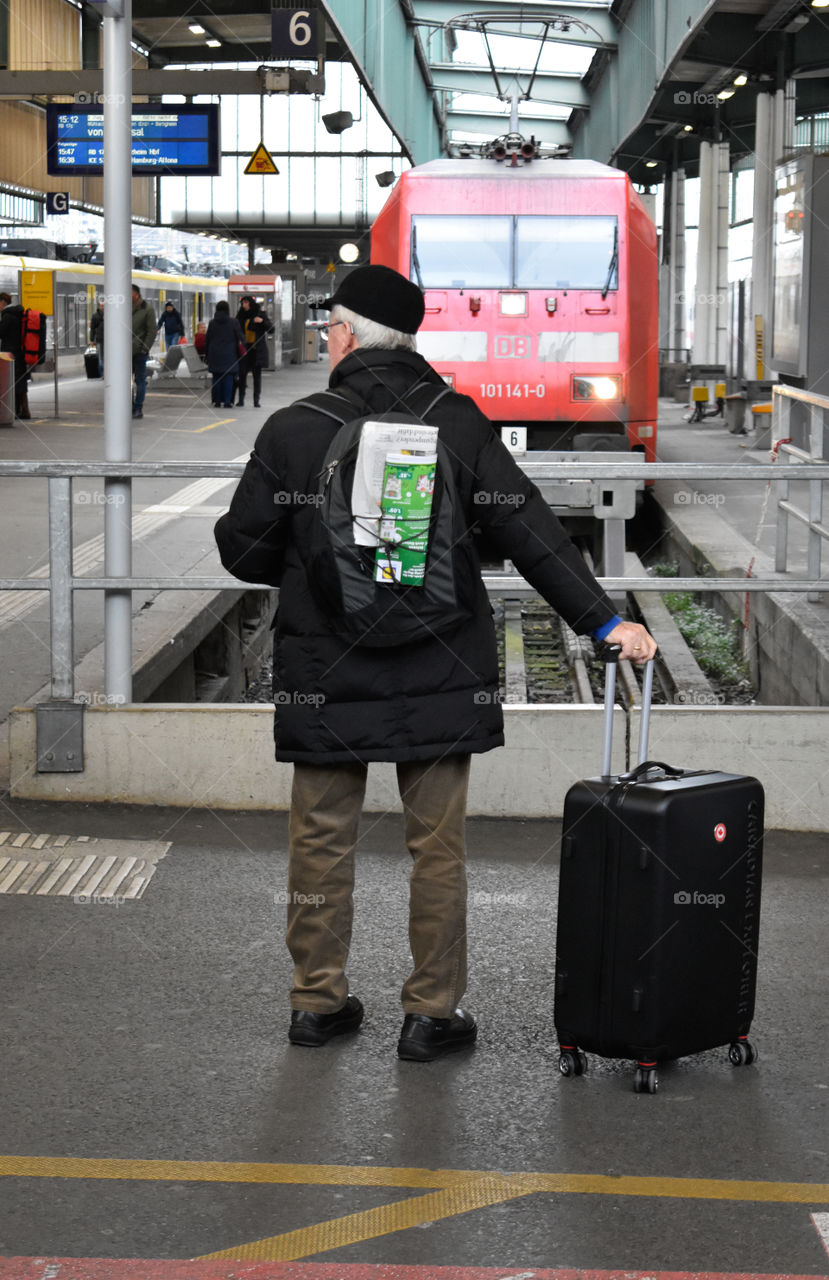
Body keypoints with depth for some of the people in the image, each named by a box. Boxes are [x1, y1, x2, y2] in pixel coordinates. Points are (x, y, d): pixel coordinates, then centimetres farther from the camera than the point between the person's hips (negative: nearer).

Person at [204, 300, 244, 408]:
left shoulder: (212, 322, 3)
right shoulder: (233, 322, -5)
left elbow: (207, 339, 8)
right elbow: (240, 337, -7)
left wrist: (206, 354, 15)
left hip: (215, 354, 2)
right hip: (229, 354, -2)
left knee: (216, 378, 8)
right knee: (228, 378, -2)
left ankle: (217, 400, 8)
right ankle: (227, 401, -7)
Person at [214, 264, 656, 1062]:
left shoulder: (291, 430, -6)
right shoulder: (459, 423, -2)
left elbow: (242, 549, -1)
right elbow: (529, 533, -4)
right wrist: (603, 622, -1)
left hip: (324, 674, 0)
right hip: (440, 675, 1)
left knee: (321, 840, 12)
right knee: (437, 846, 8)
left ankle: (317, 1001, 22)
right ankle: (431, 1013, 13)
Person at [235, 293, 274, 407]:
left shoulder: (260, 314, -1)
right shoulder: (241, 316, 8)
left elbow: (271, 330, -4)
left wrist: (262, 321, -20)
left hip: (257, 349, -2)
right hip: (244, 348, 2)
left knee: (257, 374, 0)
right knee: (242, 373, -3)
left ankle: (256, 400, 4)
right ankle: (241, 399, 3)